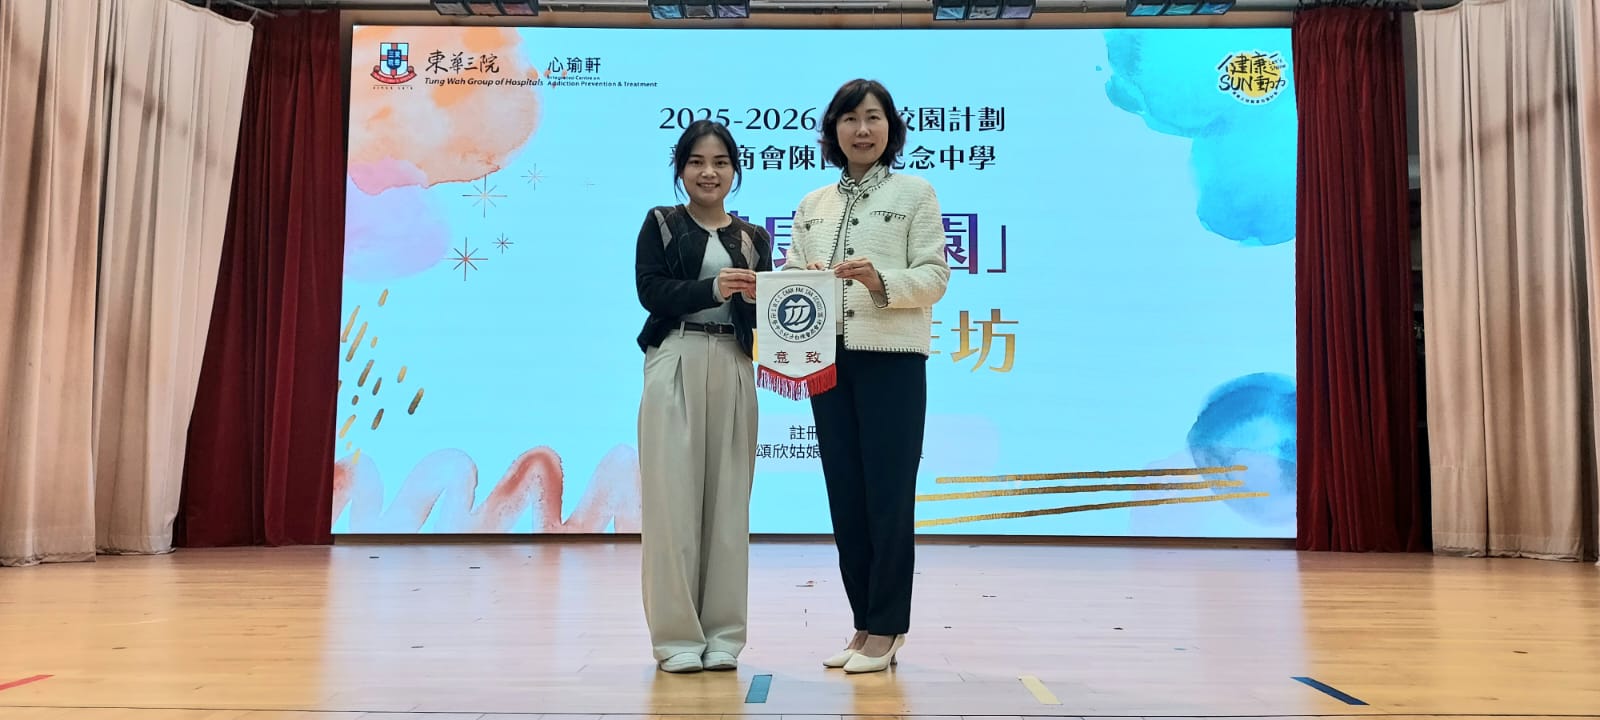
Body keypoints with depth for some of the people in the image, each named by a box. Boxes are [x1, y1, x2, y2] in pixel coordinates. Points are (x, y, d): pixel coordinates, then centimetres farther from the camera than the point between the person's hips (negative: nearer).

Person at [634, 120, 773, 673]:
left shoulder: (753, 238, 15)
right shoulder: (660, 223, 7)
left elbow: (762, 316, 9)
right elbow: (651, 291, -7)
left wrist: (754, 298, -13)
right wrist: (712, 289, -20)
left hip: (733, 370, 3)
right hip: (675, 365, -3)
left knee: (728, 498, 4)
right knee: (673, 496, -3)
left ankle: (722, 632, 13)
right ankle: (675, 633, 6)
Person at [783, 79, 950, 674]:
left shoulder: (915, 193, 4)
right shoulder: (813, 204, 17)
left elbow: (934, 277, -3)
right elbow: (789, 275, 12)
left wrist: (882, 281, -20)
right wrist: (805, 281, -10)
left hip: (891, 360, -4)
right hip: (829, 358, 5)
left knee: (888, 495, -2)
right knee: (844, 493, 7)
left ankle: (886, 628, 7)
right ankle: (864, 623, 17)